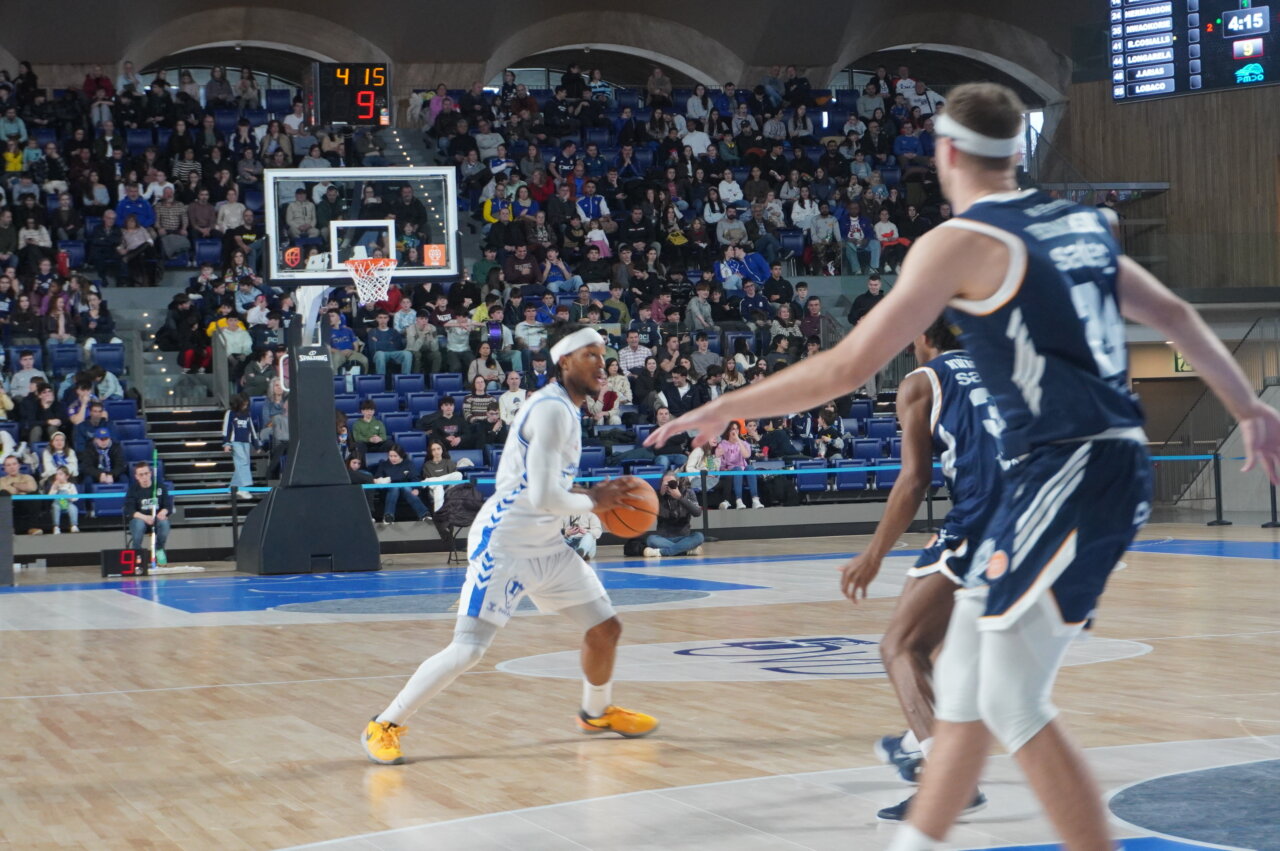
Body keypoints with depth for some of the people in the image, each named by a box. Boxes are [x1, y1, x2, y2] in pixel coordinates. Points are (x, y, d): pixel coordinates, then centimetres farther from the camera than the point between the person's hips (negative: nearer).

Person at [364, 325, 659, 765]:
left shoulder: (562, 408, 12)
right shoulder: (552, 409, -19)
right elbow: (544, 497, -26)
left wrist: (595, 494, 9)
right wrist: (592, 503, -9)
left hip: (546, 546, 10)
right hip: (505, 546, -10)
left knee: (606, 627, 12)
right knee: (468, 649, -14)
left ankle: (597, 712, 37)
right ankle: (384, 726, -1)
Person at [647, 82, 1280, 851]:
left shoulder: (962, 241, -9)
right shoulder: (1081, 224, 14)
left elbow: (847, 368, -12)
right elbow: (1175, 315, 21)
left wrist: (727, 407, -1)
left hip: (1073, 476, -9)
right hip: (1105, 466, 9)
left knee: (1013, 701, -5)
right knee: (964, 681, 15)